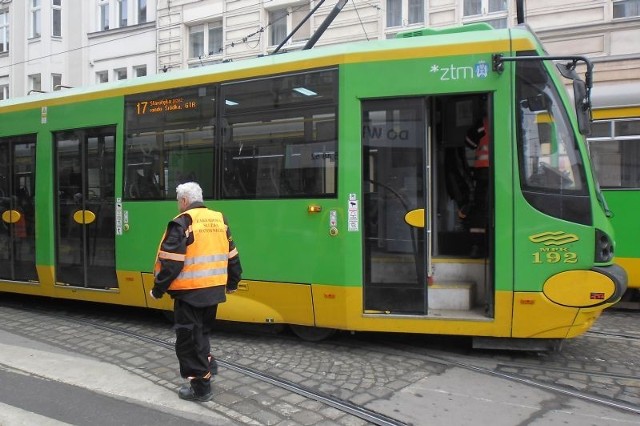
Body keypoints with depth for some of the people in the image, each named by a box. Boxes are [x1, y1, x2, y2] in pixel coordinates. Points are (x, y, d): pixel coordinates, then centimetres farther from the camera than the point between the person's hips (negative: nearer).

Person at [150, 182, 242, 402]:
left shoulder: (182, 223, -12)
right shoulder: (219, 220, 8)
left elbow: (170, 262, -16)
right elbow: (232, 256, 14)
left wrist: (158, 289, -5)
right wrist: (232, 282, 26)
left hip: (190, 292, -7)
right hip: (214, 290, 7)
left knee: (189, 338, 4)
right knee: (201, 331, 26)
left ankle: (201, 387, 10)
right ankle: (208, 365, 25)